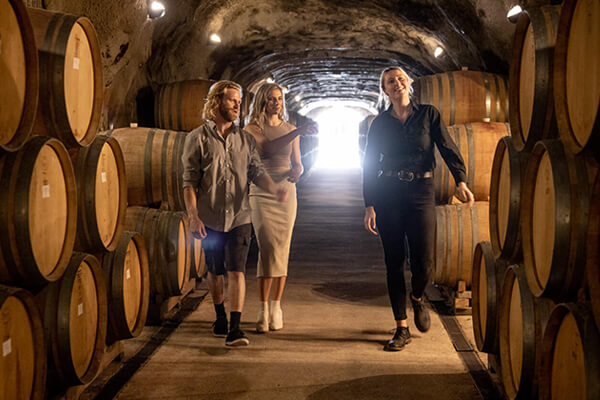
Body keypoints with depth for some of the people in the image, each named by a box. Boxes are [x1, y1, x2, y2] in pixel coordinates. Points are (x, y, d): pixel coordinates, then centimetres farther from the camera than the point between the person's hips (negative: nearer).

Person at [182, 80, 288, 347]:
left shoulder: (246, 140, 8)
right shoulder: (198, 139, -1)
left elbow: (257, 171, 3)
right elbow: (189, 181, -4)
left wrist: (274, 189, -19)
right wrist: (193, 216, -13)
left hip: (239, 217, 1)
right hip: (209, 219, -1)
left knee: (236, 272, -8)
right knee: (215, 272, 12)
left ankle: (235, 329, -8)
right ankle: (220, 318, 33)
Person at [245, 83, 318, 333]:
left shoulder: (289, 129, 14)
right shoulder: (253, 129, 1)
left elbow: (297, 163, 15)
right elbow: (268, 148, -18)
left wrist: (296, 172, -9)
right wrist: (298, 133, -26)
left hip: (286, 192, 4)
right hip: (262, 193, -3)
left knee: (282, 251, 2)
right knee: (268, 248, -13)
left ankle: (276, 307, 9)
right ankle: (263, 309, -8)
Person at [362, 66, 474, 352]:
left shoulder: (428, 114, 5)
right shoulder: (380, 124, 8)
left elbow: (448, 148, -4)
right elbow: (369, 166, 8)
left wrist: (461, 181, -20)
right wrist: (369, 206, 0)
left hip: (420, 193, -1)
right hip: (387, 197, 1)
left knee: (423, 262, -8)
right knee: (394, 262, 1)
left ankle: (417, 299, 27)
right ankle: (402, 329, 10)